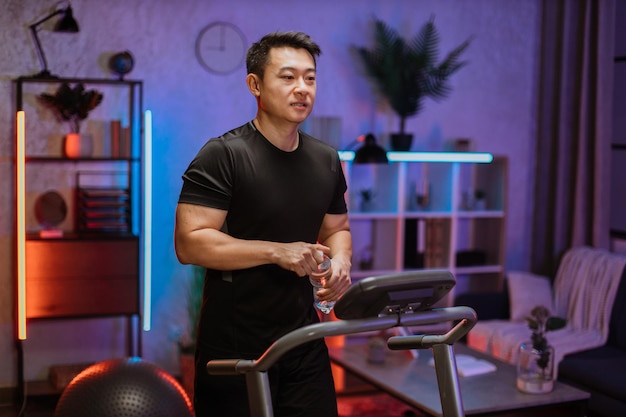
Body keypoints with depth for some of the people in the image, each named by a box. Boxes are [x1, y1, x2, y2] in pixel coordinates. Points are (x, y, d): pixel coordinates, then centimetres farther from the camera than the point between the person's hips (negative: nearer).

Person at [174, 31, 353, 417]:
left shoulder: (326, 161, 8)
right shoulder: (223, 155, -12)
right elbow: (190, 243, -18)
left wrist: (340, 262, -3)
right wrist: (277, 251, -22)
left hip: (305, 343, 5)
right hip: (235, 350, -5)